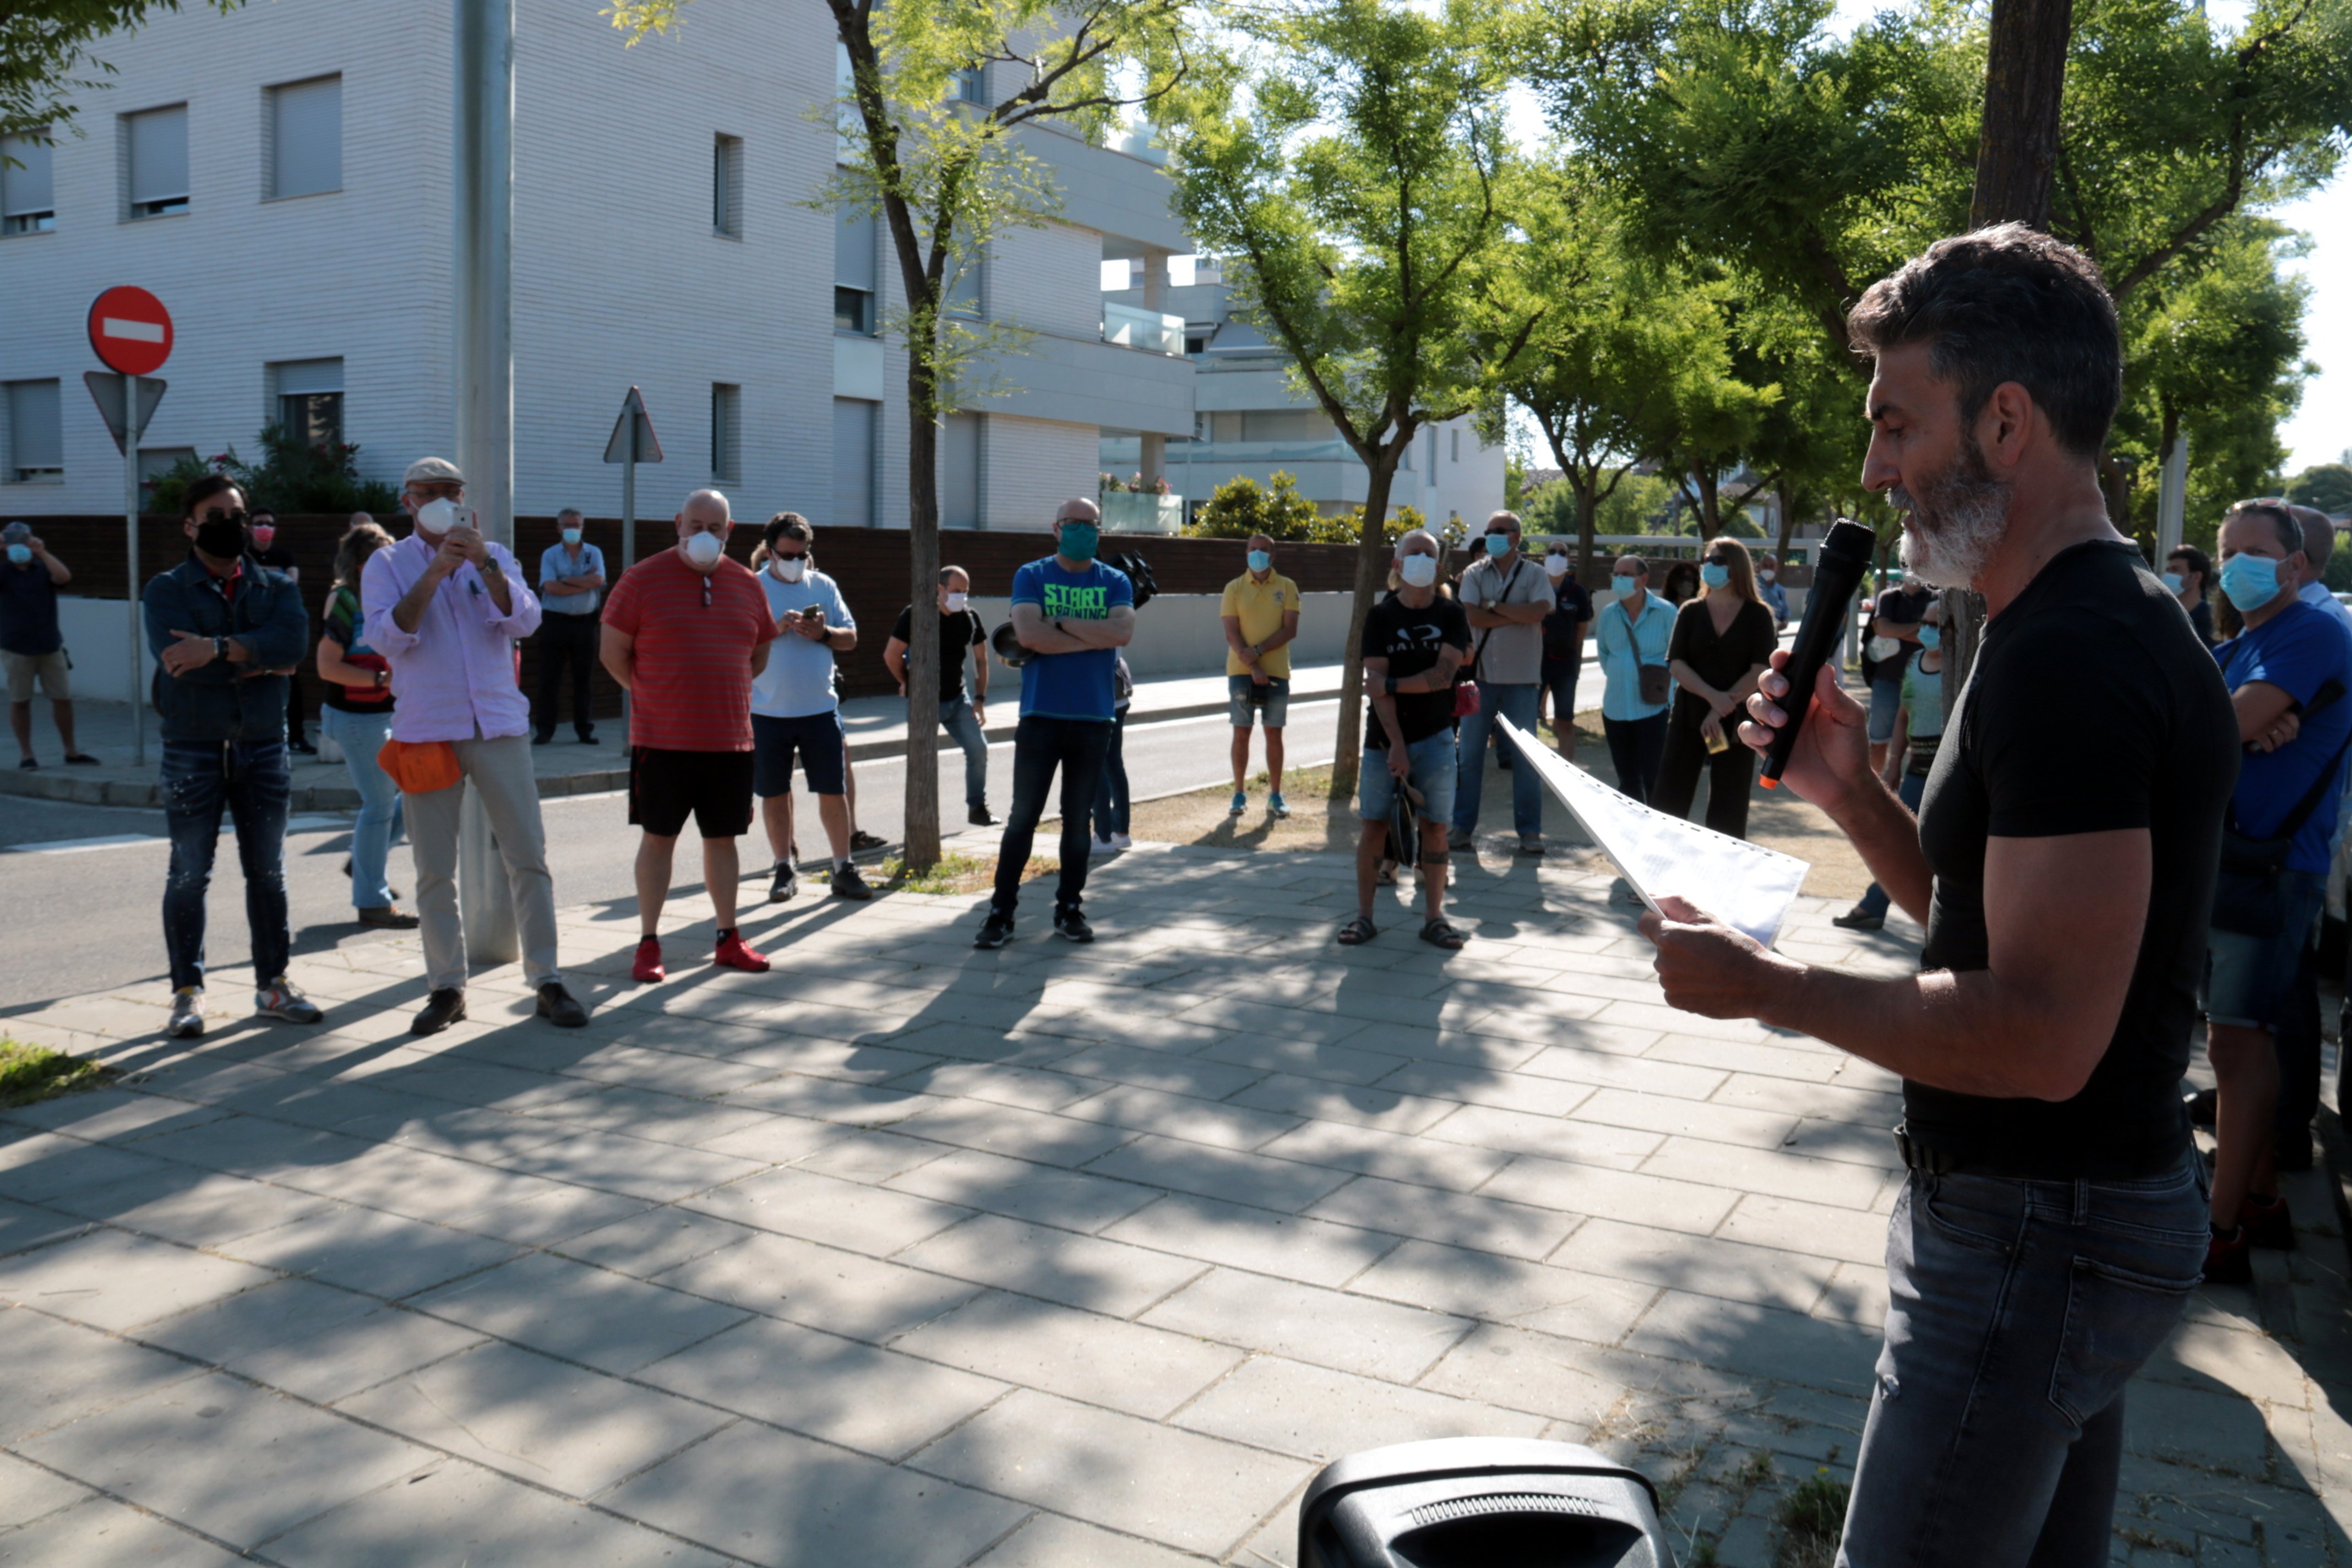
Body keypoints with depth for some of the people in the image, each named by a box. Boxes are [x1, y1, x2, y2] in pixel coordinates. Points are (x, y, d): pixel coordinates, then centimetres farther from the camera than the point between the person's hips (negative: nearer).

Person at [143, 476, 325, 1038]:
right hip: (192, 748, -2)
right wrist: (260, 663, -13)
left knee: (268, 871, 9)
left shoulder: (276, 588, 7)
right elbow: (176, 658, -17)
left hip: (263, 746, 3)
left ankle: (273, 984, 19)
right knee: (189, 874, 2)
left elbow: (292, 639, -14)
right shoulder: (166, 591, 1)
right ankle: (188, 992, 12)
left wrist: (219, 649, -25)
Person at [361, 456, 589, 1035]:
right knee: (434, 870, 4)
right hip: (427, 731, -1)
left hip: (499, 725, 1)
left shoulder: (493, 557, 11)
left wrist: (483, 564, -18)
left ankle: (547, 981, 5)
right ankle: (447, 987, 14)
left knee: (528, 857, -1)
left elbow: (524, 621, -5)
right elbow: (386, 638, -10)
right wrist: (434, 573, -18)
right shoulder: (387, 565, 6)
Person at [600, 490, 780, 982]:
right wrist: (653, 699, -1)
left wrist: (723, 694, 9)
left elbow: (758, 657, 18)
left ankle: (729, 939, 21)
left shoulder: (747, 584, 8)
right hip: (662, 738, -3)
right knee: (658, 837, 3)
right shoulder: (643, 578, -4)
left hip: (730, 738, 3)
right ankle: (648, 943, 12)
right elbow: (613, 651, -1)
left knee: (722, 837, 11)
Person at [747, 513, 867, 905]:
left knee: (834, 790, 3)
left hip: (820, 708, 2)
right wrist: (777, 629, -21)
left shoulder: (823, 586, 7)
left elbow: (851, 638, 7)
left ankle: (843, 869, 11)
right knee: (775, 793, 7)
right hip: (767, 711, -1)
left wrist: (823, 633, -13)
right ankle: (784, 869, 20)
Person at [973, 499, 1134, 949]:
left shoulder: (1115, 582, 7)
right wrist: (1096, 637, -10)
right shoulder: (1031, 577, 2)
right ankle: (1001, 912, 7)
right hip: (1040, 716, -2)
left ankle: (1070, 909, 19)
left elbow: (1124, 631, -12)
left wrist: (1063, 623, -11)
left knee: (1078, 819, 9)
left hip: (1094, 719, 2)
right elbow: (1029, 634, -15)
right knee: (1023, 817, 0)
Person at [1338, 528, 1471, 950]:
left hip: (1435, 737, 1)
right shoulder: (1381, 616, -1)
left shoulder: (1450, 615, 2)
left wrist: (1393, 685, -19)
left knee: (1435, 826, 2)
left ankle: (1434, 916, 11)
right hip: (1383, 738, 0)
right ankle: (1364, 915, 10)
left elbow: (1443, 675, -11)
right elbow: (1377, 683, -9)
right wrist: (1396, 745, -17)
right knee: (1372, 824, 1)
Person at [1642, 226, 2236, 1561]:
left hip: (2034, 1239, -11)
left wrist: (1766, 986, -19)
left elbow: (2040, 1034, -29)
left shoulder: (2070, 658, -24)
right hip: (2100, 1205, 11)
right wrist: (1847, 788, 1)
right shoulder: (2115, 622, 10)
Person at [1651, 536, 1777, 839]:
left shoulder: (1758, 616, 0)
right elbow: (1676, 664, -3)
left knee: (1728, 810, 4)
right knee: (1668, 800, -1)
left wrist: (1721, 710, -16)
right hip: (1689, 716, 2)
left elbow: (1760, 671, -8)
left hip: (1737, 720, -2)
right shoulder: (1690, 612, 6)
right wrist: (1712, 696, -19)